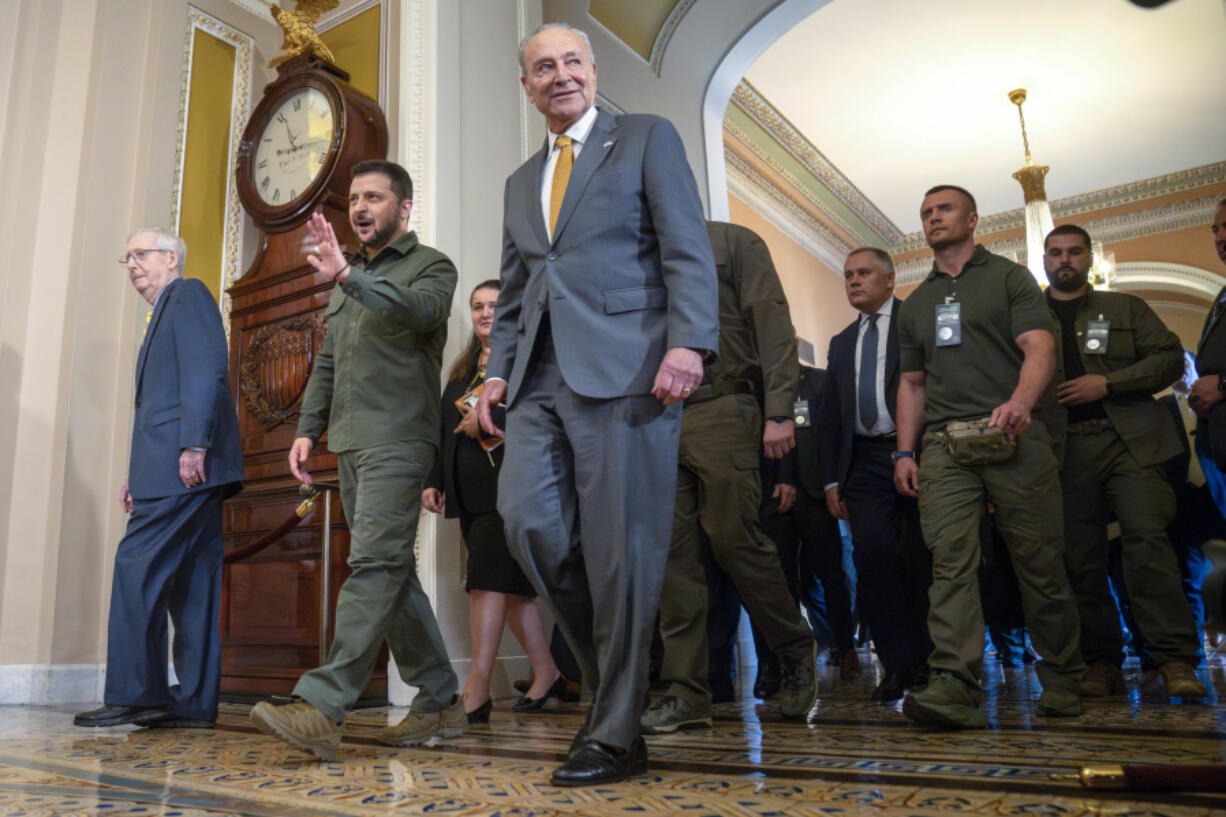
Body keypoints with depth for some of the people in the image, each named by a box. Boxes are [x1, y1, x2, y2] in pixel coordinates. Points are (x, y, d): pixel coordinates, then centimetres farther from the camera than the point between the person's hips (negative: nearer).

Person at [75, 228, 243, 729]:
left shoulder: (189, 295, 2)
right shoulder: (161, 315, 30)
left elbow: (207, 369, -14)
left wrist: (194, 444, -23)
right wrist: (138, 474, 19)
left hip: (187, 462, -10)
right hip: (180, 470, 10)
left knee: (137, 567, -10)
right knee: (190, 581, 5)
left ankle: (134, 694, -6)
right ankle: (195, 703, 7)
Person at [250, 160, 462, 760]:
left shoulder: (430, 266, 3)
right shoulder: (347, 280, 24)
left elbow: (421, 309, -21)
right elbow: (326, 365, 23)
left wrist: (348, 276, -30)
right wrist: (308, 429, 13)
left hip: (397, 439, -8)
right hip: (350, 442, 8)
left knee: (374, 565, -16)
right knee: (392, 570, 7)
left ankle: (321, 709, -18)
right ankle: (440, 704, 16)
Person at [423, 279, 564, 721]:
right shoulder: (462, 369, 23)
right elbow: (446, 429, 23)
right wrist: (434, 481, 17)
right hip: (470, 493, 7)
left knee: (488, 581, -13)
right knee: (508, 584, 8)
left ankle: (476, 690, -10)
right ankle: (547, 674, 19)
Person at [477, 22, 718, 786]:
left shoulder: (647, 137, 10)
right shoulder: (522, 180, 26)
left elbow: (687, 250, -2)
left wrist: (688, 342, -17)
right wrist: (498, 370, 12)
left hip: (622, 369, -5)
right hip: (541, 378, 6)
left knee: (619, 545, -6)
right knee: (529, 520, -7)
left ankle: (617, 733, 7)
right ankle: (610, 671, 16)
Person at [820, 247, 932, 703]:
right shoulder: (841, 343, 21)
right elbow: (831, 415, 19)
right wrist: (831, 477, 11)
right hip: (864, 461, 4)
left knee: (924, 559, 2)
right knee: (873, 557, -4)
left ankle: (927, 661, 15)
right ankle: (896, 665, 4)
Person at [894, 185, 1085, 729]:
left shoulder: (1009, 277, 11)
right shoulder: (916, 303, 23)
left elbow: (1039, 347, -4)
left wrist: (1020, 401, -25)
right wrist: (905, 451, 10)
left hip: (1013, 436, -3)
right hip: (946, 445, 3)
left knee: (1039, 560, 0)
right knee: (950, 559, -11)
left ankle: (1062, 681, 15)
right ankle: (955, 684, -16)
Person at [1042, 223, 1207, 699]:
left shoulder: (1125, 308, 17)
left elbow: (1170, 358, 7)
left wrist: (1108, 383, -6)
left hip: (1127, 440, 0)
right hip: (1064, 450, 1)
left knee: (1146, 538, -14)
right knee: (1080, 556, 0)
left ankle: (1175, 660, -10)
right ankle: (1102, 664, 7)